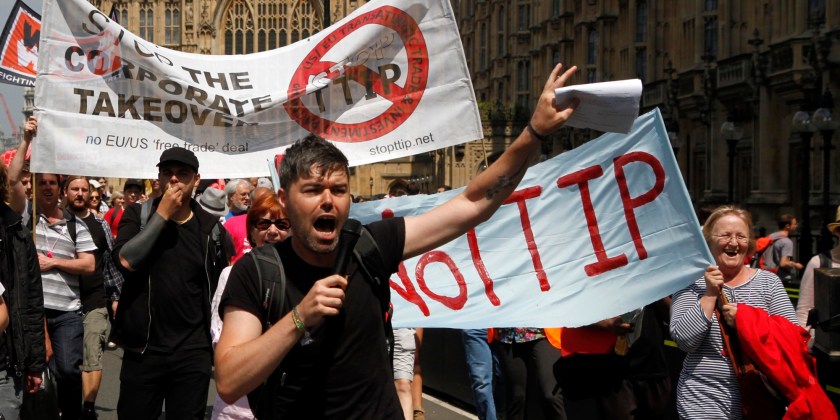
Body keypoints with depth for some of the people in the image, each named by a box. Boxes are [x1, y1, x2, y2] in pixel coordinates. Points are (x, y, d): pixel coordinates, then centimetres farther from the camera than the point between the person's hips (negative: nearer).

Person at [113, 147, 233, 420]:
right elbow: (126, 260, -17)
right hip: (142, 349, 0)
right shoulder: (138, 216, 2)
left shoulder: (211, 227, 3)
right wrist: (162, 214, -14)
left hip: (193, 352, 1)